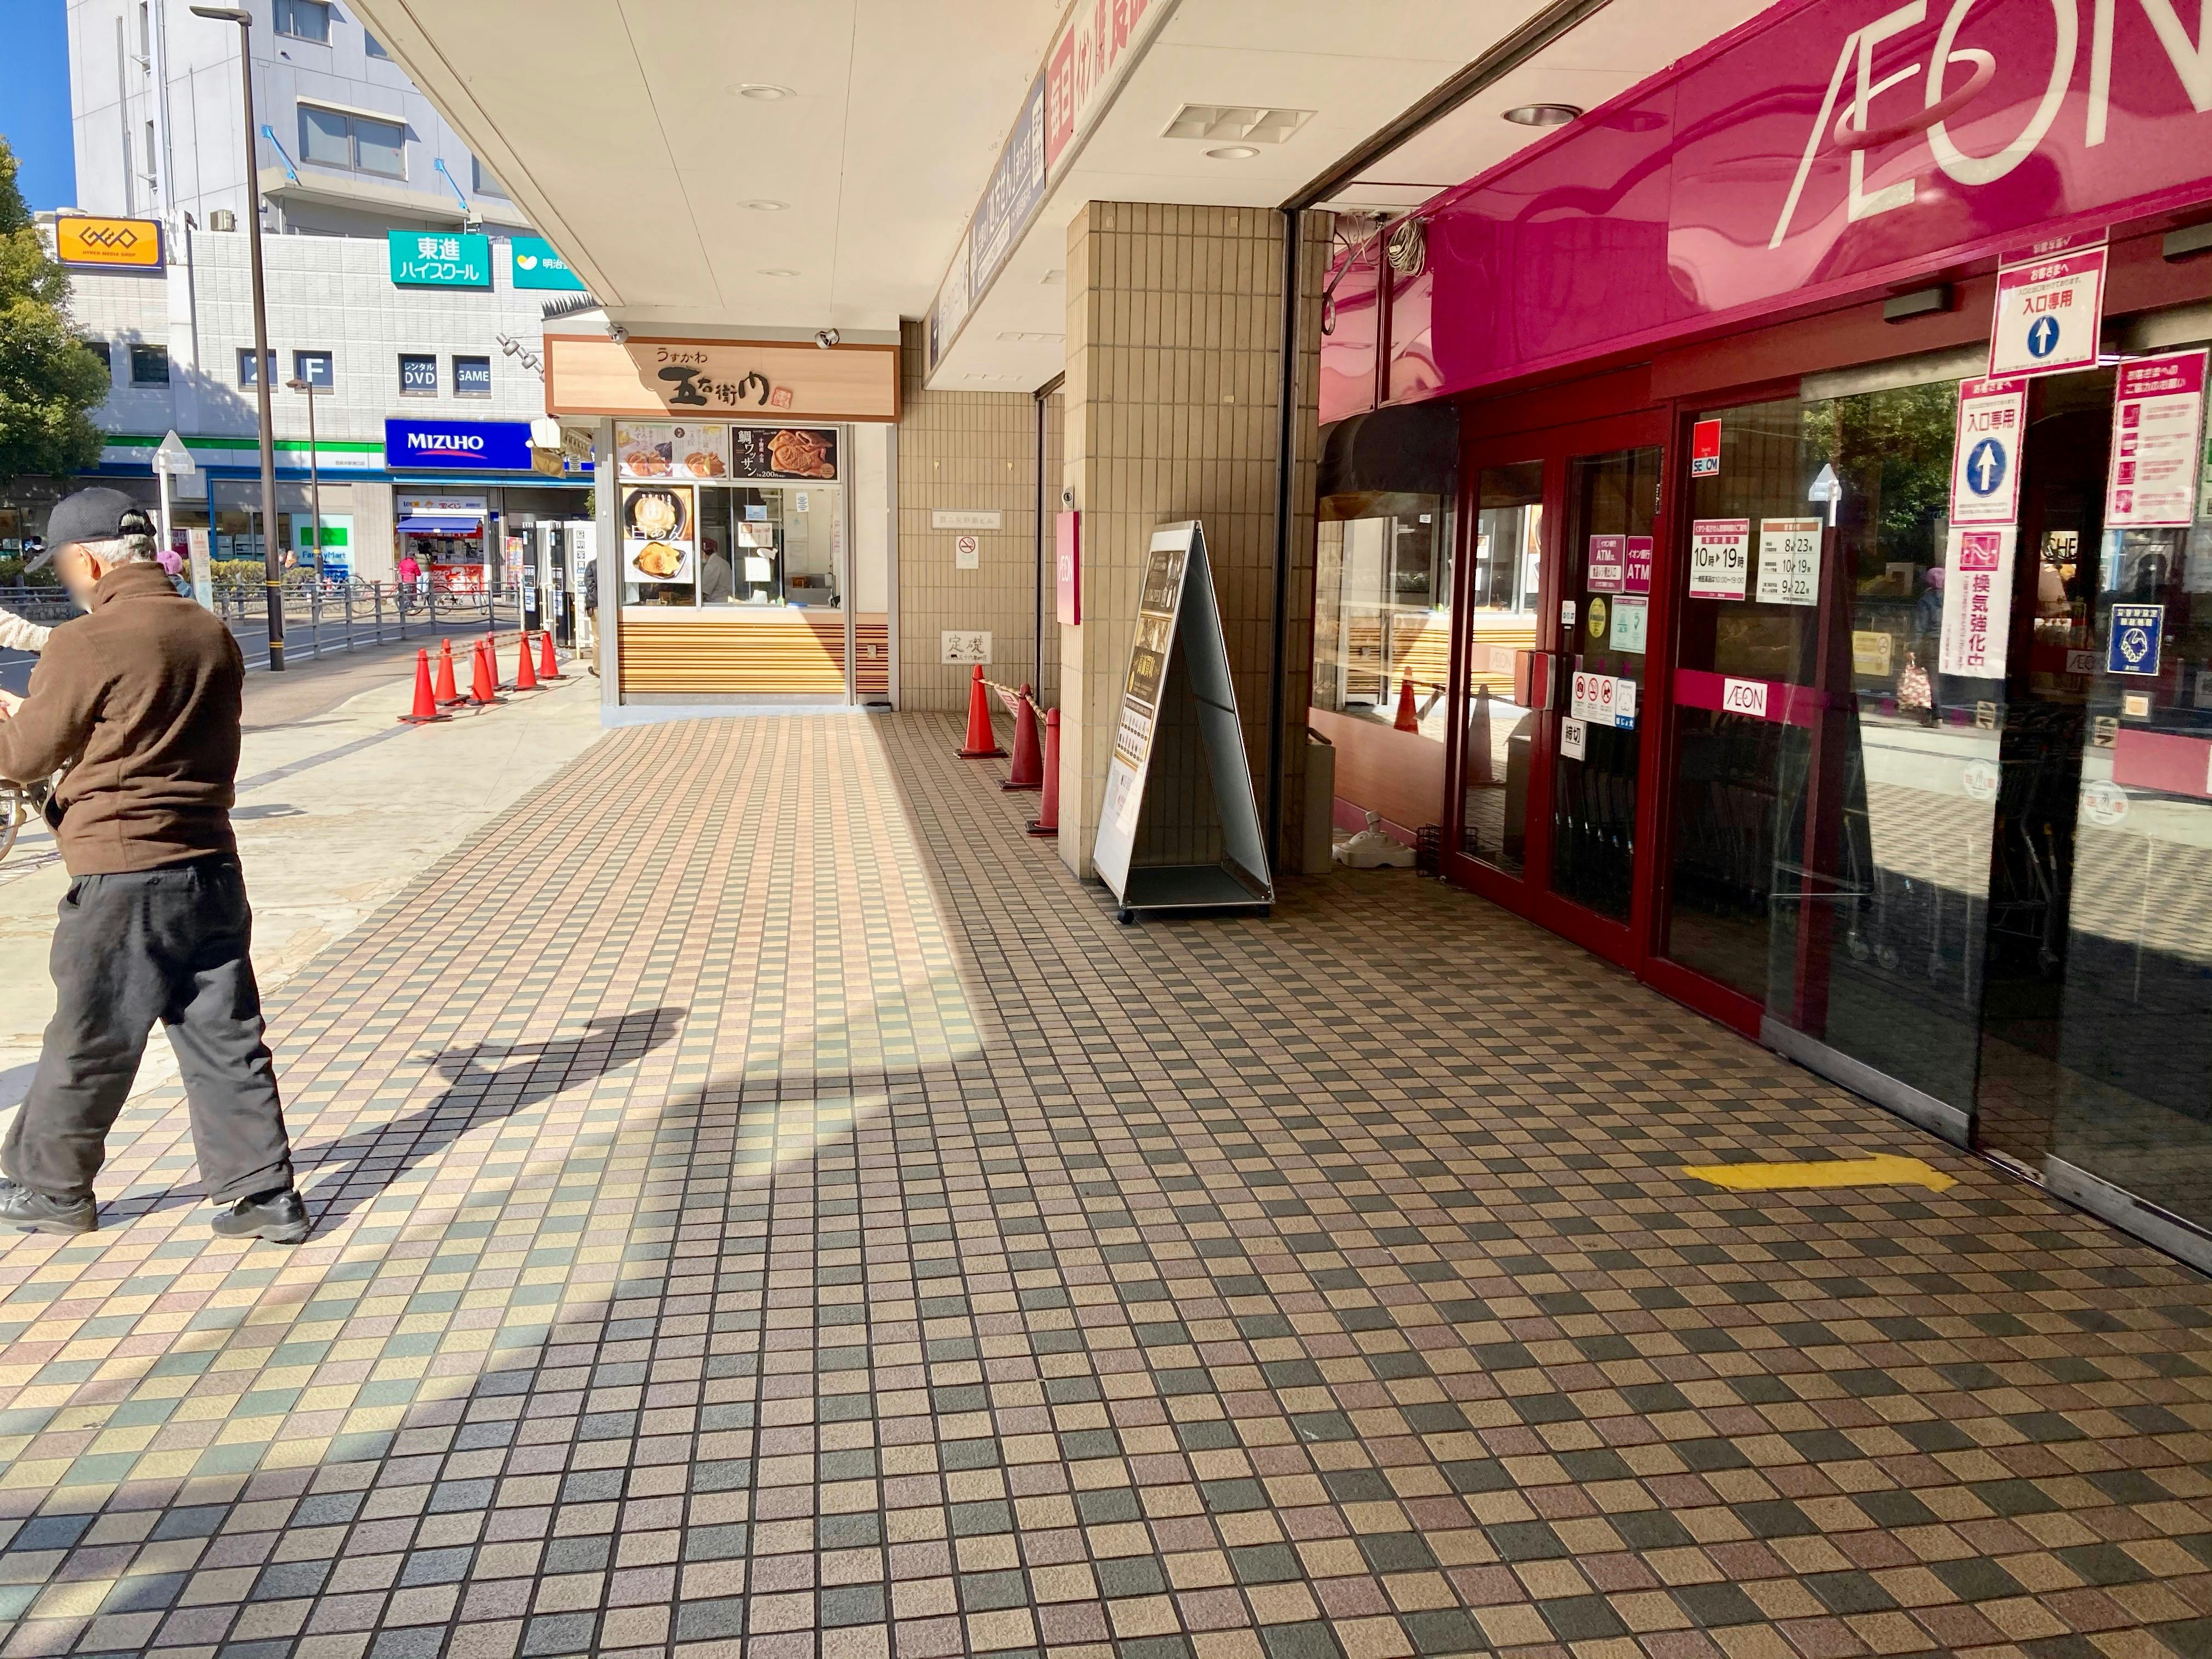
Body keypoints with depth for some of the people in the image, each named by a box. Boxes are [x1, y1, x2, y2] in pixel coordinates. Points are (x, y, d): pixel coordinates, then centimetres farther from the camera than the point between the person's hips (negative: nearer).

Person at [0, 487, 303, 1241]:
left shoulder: (86, 645, -14)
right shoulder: (213, 635, 6)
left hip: (121, 875, -6)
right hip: (211, 864, 6)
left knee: (88, 1045, 11)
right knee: (226, 1038, 9)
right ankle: (263, 1193, 12)